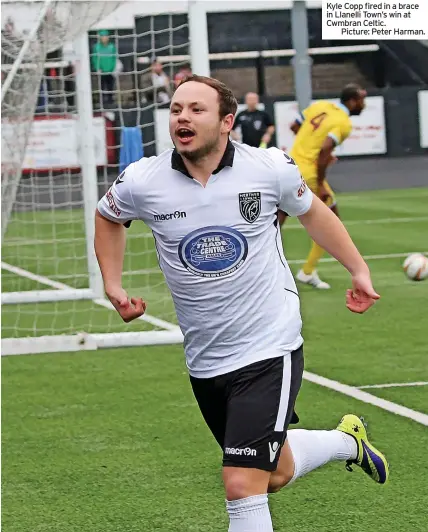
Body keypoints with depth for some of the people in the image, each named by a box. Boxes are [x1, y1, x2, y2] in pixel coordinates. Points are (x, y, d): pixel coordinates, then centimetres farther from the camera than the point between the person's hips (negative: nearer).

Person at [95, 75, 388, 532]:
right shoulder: (142, 182, -9)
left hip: (270, 349, -3)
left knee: (243, 485, -17)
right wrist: (113, 285, 5)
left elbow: (310, 211, 11)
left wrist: (358, 268, 12)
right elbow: (107, 216, 15)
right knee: (274, 474, 20)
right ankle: (347, 440, 47)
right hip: (205, 362, 4)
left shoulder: (270, 167, -11)